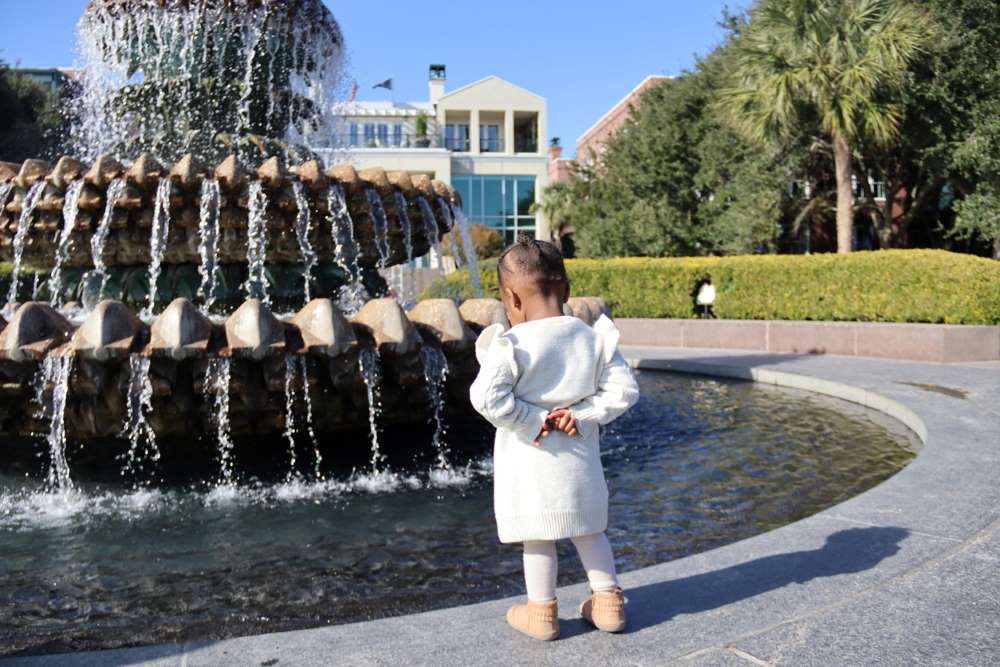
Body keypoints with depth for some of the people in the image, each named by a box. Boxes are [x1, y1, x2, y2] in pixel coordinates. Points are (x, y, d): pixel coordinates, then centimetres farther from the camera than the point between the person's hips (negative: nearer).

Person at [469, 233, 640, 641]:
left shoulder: (511, 345, -16)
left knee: (538, 537, 11)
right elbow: (623, 390, -4)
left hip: (531, 463, -4)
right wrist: (582, 414, -6)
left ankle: (541, 612, 23)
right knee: (588, 530, 21)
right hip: (579, 459, 4)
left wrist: (530, 421, -14)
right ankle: (608, 600, 28)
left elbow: (488, 398, -25)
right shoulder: (594, 339, -3)